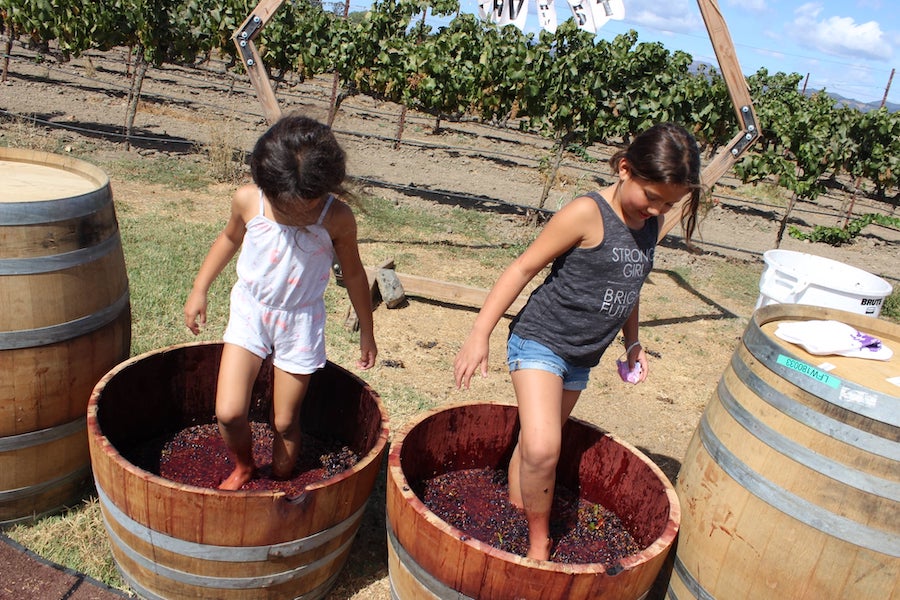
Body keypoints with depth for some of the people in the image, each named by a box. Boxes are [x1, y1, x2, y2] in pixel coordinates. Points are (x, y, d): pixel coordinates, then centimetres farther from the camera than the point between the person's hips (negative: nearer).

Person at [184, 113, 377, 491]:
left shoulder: (337, 219, -19)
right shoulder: (247, 201, -15)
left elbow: (353, 273, -3)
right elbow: (230, 238, 8)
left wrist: (366, 330, 6)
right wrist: (199, 290, 12)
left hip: (300, 322, -1)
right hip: (249, 313, 2)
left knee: (285, 421, 8)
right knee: (228, 413, -4)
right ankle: (243, 469, 29)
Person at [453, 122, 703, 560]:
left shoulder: (651, 224, 4)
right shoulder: (587, 213, -19)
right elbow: (523, 268, -16)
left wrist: (632, 342, 22)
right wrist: (480, 334, -19)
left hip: (581, 358, 7)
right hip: (540, 342, -7)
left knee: (537, 443, 17)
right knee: (541, 449, -19)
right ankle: (538, 541, 2)